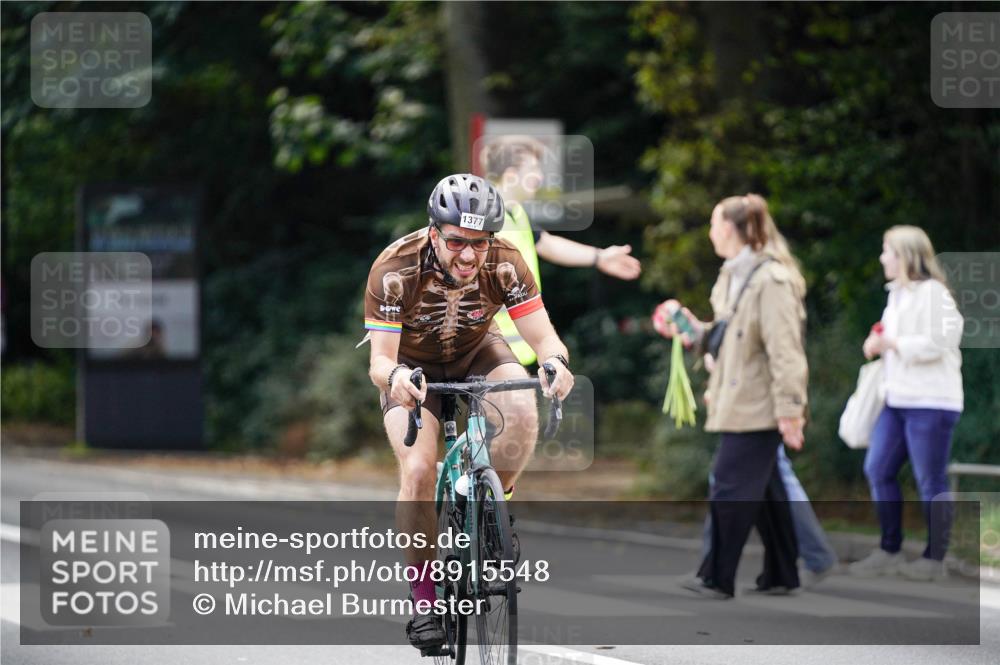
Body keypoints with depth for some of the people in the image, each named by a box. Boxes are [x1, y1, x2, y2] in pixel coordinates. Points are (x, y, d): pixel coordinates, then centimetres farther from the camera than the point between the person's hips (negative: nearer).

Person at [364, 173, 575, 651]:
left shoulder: (504, 264, -27)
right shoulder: (395, 269, -33)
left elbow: (543, 337, -27)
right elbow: (379, 360, -35)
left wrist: (556, 360, -51)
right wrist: (393, 376, -58)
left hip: (476, 353, 1)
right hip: (413, 364, -1)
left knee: (521, 410, -31)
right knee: (418, 469, -23)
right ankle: (423, 596, -9)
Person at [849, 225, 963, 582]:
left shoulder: (932, 293, -13)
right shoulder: (898, 293, 16)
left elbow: (937, 344, -20)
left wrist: (892, 344, -14)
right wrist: (879, 345, 7)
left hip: (931, 402, -10)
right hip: (898, 401, 10)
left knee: (930, 482, -3)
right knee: (878, 470, 8)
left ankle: (935, 558, 5)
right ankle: (889, 551, 15)